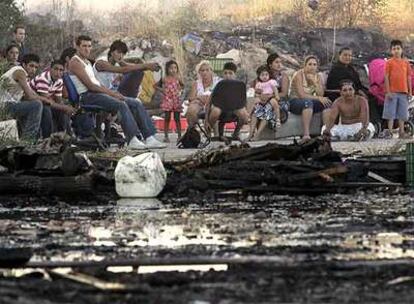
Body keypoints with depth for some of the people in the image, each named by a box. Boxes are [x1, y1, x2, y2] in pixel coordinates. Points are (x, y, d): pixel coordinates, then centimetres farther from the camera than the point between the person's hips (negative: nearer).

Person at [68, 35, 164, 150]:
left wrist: (112, 92, 4)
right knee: (121, 105, -31)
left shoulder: (88, 62, 25)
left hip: (98, 92, 9)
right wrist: (110, 93, -15)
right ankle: (132, 140, -36)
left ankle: (148, 138, -10)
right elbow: (90, 85, -15)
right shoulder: (75, 62, -6)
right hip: (87, 96, -9)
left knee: (136, 104, -2)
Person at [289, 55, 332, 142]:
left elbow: (321, 95, -6)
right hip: (295, 102, -6)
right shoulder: (299, 75, -12)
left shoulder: (317, 77, 6)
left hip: (310, 102, 6)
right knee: (308, 102, -38)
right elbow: (302, 95, -22)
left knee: (327, 103, -18)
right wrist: (318, 98, -26)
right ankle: (306, 134, -48)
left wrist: (315, 82, -18)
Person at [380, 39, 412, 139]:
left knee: (402, 113, 7)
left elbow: (409, 77, 11)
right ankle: (389, 132, 0)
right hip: (392, 92, -3)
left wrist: (410, 91, 6)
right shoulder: (389, 62, -1)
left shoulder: (406, 63, 8)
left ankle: (401, 132, 11)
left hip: (403, 92, 3)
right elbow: (386, 77, -3)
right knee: (391, 113, -2)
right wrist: (388, 92, -10)